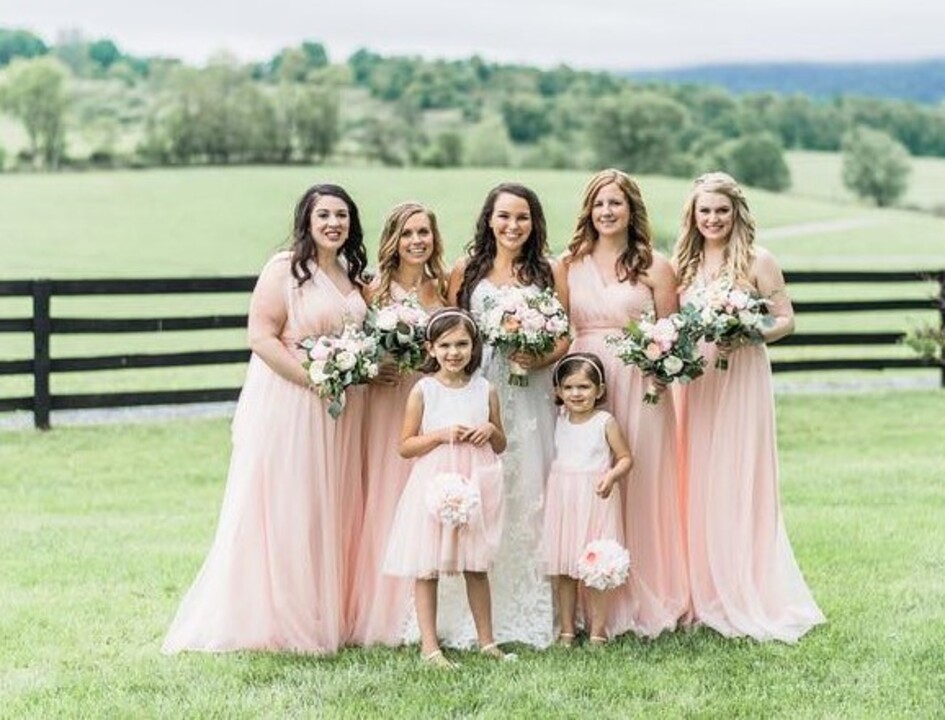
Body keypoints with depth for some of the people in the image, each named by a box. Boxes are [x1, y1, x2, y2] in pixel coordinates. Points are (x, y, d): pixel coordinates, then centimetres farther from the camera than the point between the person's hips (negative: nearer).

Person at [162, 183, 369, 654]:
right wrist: (314, 379, -20)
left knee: (332, 513, 10)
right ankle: (272, 621, 2)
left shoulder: (353, 275, 14)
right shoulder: (283, 270, -9)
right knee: (281, 512, -5)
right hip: (287, 406, -7)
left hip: (339, 412, 8)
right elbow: (261, 337, -15)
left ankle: (325, 618, 18)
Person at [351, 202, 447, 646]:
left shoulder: (444, 289, 10)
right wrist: (369, 369, -16)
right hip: (387, 401, -3)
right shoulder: (375, 290, 1)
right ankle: (380, 614, 4)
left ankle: (422, 617, 9)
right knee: (384, 500, -3)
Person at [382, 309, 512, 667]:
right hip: (435, 486, -3)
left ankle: (486, 641, 22)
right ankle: (429, 645, 7)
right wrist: (442, 435, -15)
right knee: (427, 567, 0)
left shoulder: (485, 390, 5)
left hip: (475, 486, 3)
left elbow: (501, 446, 14)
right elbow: (406, 446, -3)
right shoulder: (423, 390, -4)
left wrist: (491, 430, -7)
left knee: (477, 566, 12)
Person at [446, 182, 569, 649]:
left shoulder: (549, 272, 9)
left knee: (530, 496, -2)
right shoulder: (466, 270, 10)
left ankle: (531, 614, 5)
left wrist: (540, 359, -12)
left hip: (531, 395, 0)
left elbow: (566, 336, 6)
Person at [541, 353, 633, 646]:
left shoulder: (605, 422, -7)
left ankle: (598, 630, 7)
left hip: (595, 501, -5)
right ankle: (567, 630, 16)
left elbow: (626, 457, -5)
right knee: (563, 570, 7)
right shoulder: (559, 422, 7)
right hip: (563, 500, 5)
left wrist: (612, 475, -21)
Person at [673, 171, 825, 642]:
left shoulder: (758, 262, -2)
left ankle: (749, 599, 2)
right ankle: (706, 596, 12)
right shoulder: (684, 265, 12)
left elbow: (786, 321, -3)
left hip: (742, 379, -5)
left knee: (739, 485, -5)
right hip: (694, 385, 5)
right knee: (698, 487, 4)